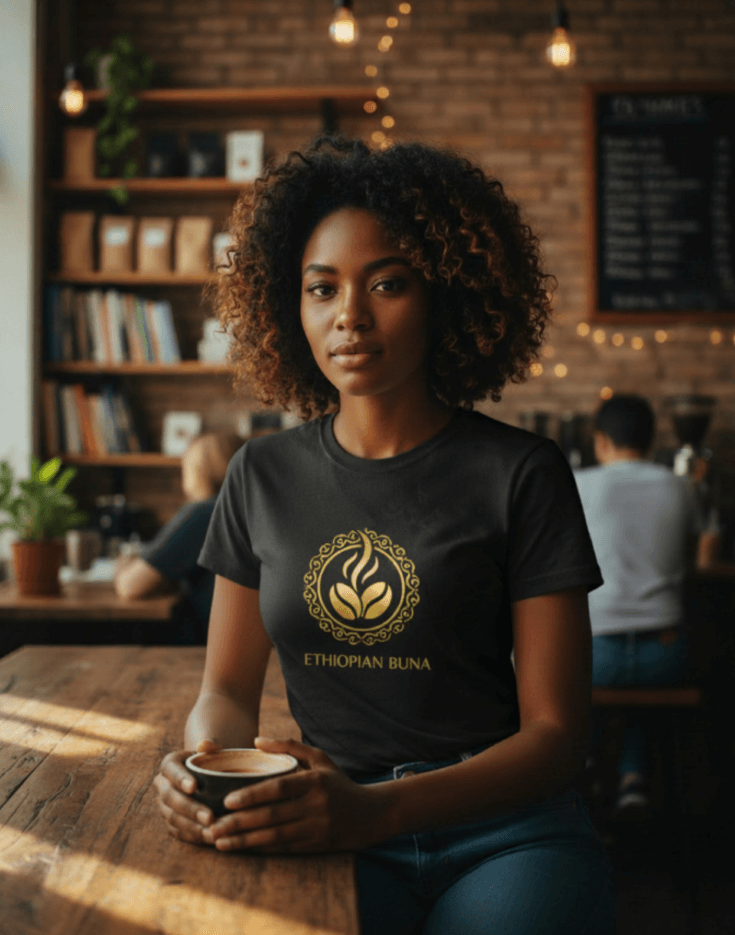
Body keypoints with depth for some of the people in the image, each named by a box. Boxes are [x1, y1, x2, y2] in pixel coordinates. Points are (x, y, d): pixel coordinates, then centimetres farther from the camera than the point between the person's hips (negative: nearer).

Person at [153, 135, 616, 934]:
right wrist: (203, 764, -11)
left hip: (504, 832, -2)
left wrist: (377, 810, -21)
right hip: (324, 837, 2)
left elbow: (555, 731, -4)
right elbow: (228, 688, 14)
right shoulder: (263, 478, 10)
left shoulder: (519, 475, -2)